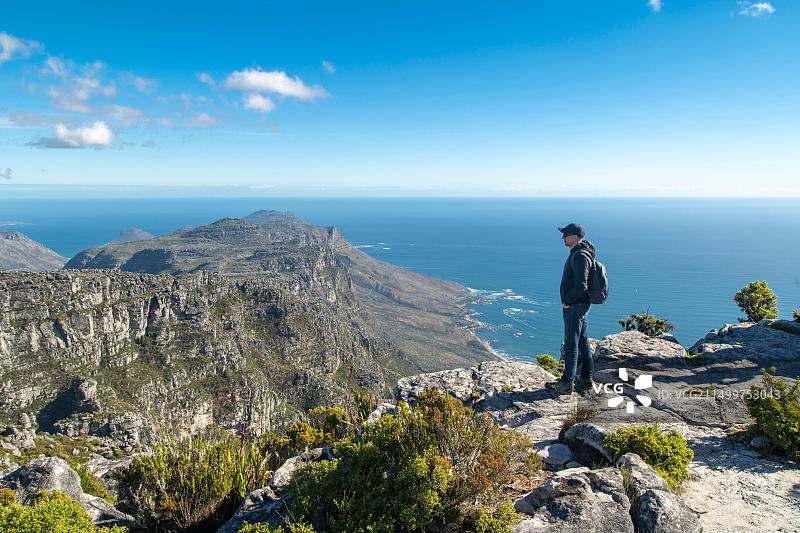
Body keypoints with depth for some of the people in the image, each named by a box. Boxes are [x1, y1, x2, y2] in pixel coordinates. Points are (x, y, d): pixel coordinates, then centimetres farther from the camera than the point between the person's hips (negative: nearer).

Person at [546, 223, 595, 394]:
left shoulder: (580, 256, -20)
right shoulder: (578, 254, 13)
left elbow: (581, 286, -27)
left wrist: (568, 301, -15)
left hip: (575, 307, -11)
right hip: (580, 305, 11)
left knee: (571, 345, -4)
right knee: (583, 343, 14)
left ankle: (567, 382, 3)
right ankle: (586, 380, 23)